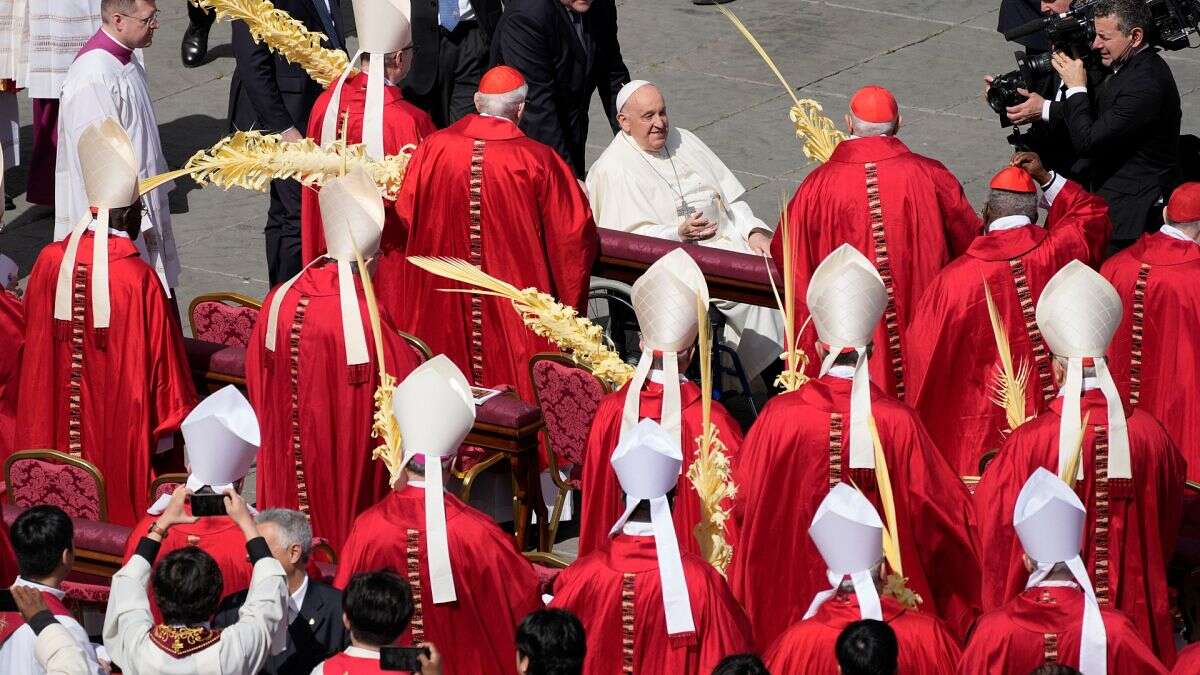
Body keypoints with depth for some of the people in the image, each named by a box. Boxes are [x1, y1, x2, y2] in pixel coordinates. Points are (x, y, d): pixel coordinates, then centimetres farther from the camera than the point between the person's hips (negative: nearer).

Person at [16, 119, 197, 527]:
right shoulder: (139, 279, -22)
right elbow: (161, 363, -13)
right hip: (123, 427, -4)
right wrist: (169, 427, 1)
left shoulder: (50, 261, -9)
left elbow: (35, 347, 3)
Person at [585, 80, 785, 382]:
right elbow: (631, 238, -14)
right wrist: (680, 234, -28)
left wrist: (753, 231, -1)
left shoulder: (683, 140, 15)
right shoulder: (613, 169, -6)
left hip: (726, 239, 7)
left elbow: (731, 195, 16)